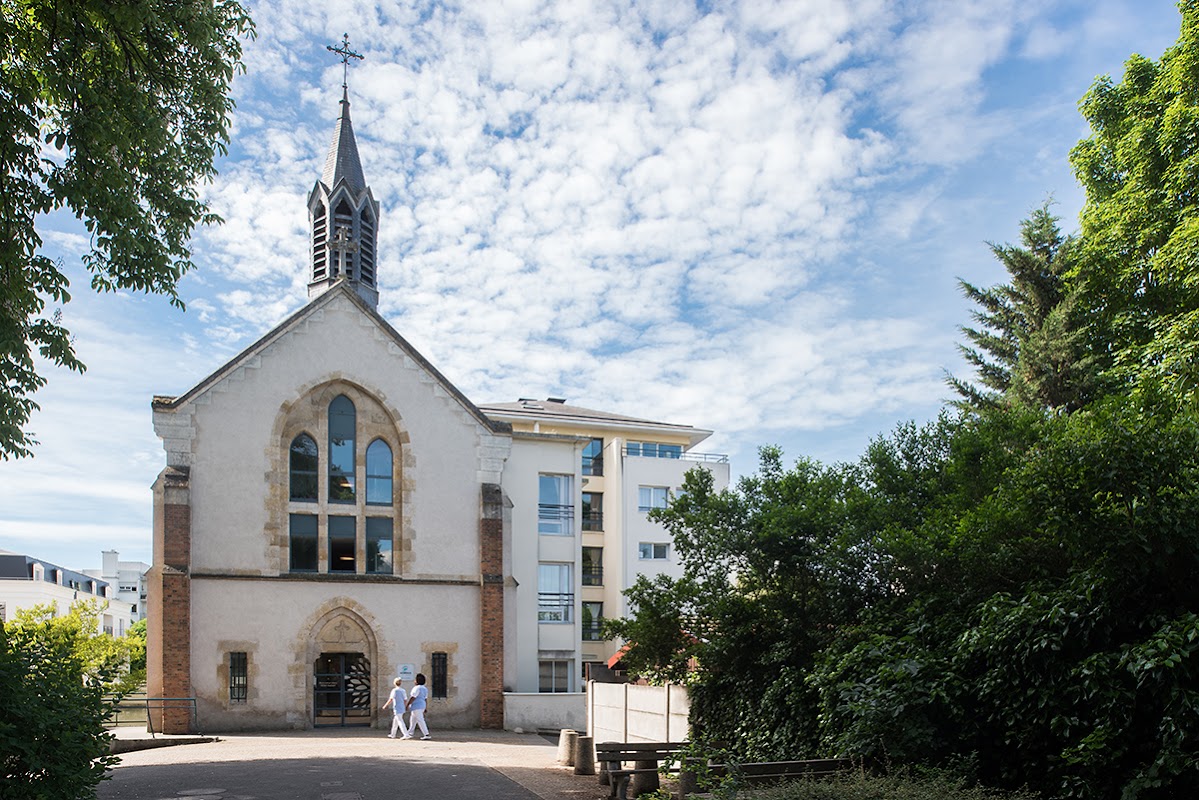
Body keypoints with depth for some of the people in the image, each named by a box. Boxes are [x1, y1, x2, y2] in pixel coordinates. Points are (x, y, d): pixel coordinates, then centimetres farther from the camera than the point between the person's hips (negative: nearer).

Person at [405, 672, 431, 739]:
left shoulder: (417, 688, -16)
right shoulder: (424, 688, 12)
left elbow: (413, 698, -19)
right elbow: (426, 699, 14)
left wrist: (407, 705, -12)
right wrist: (425, 708, 18)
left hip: (416, 707, -10)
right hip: (422, 706, 10)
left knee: (420, 721, -9)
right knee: (412, 721, 18)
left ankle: (426, 735, -13)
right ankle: (409, 734, 24)